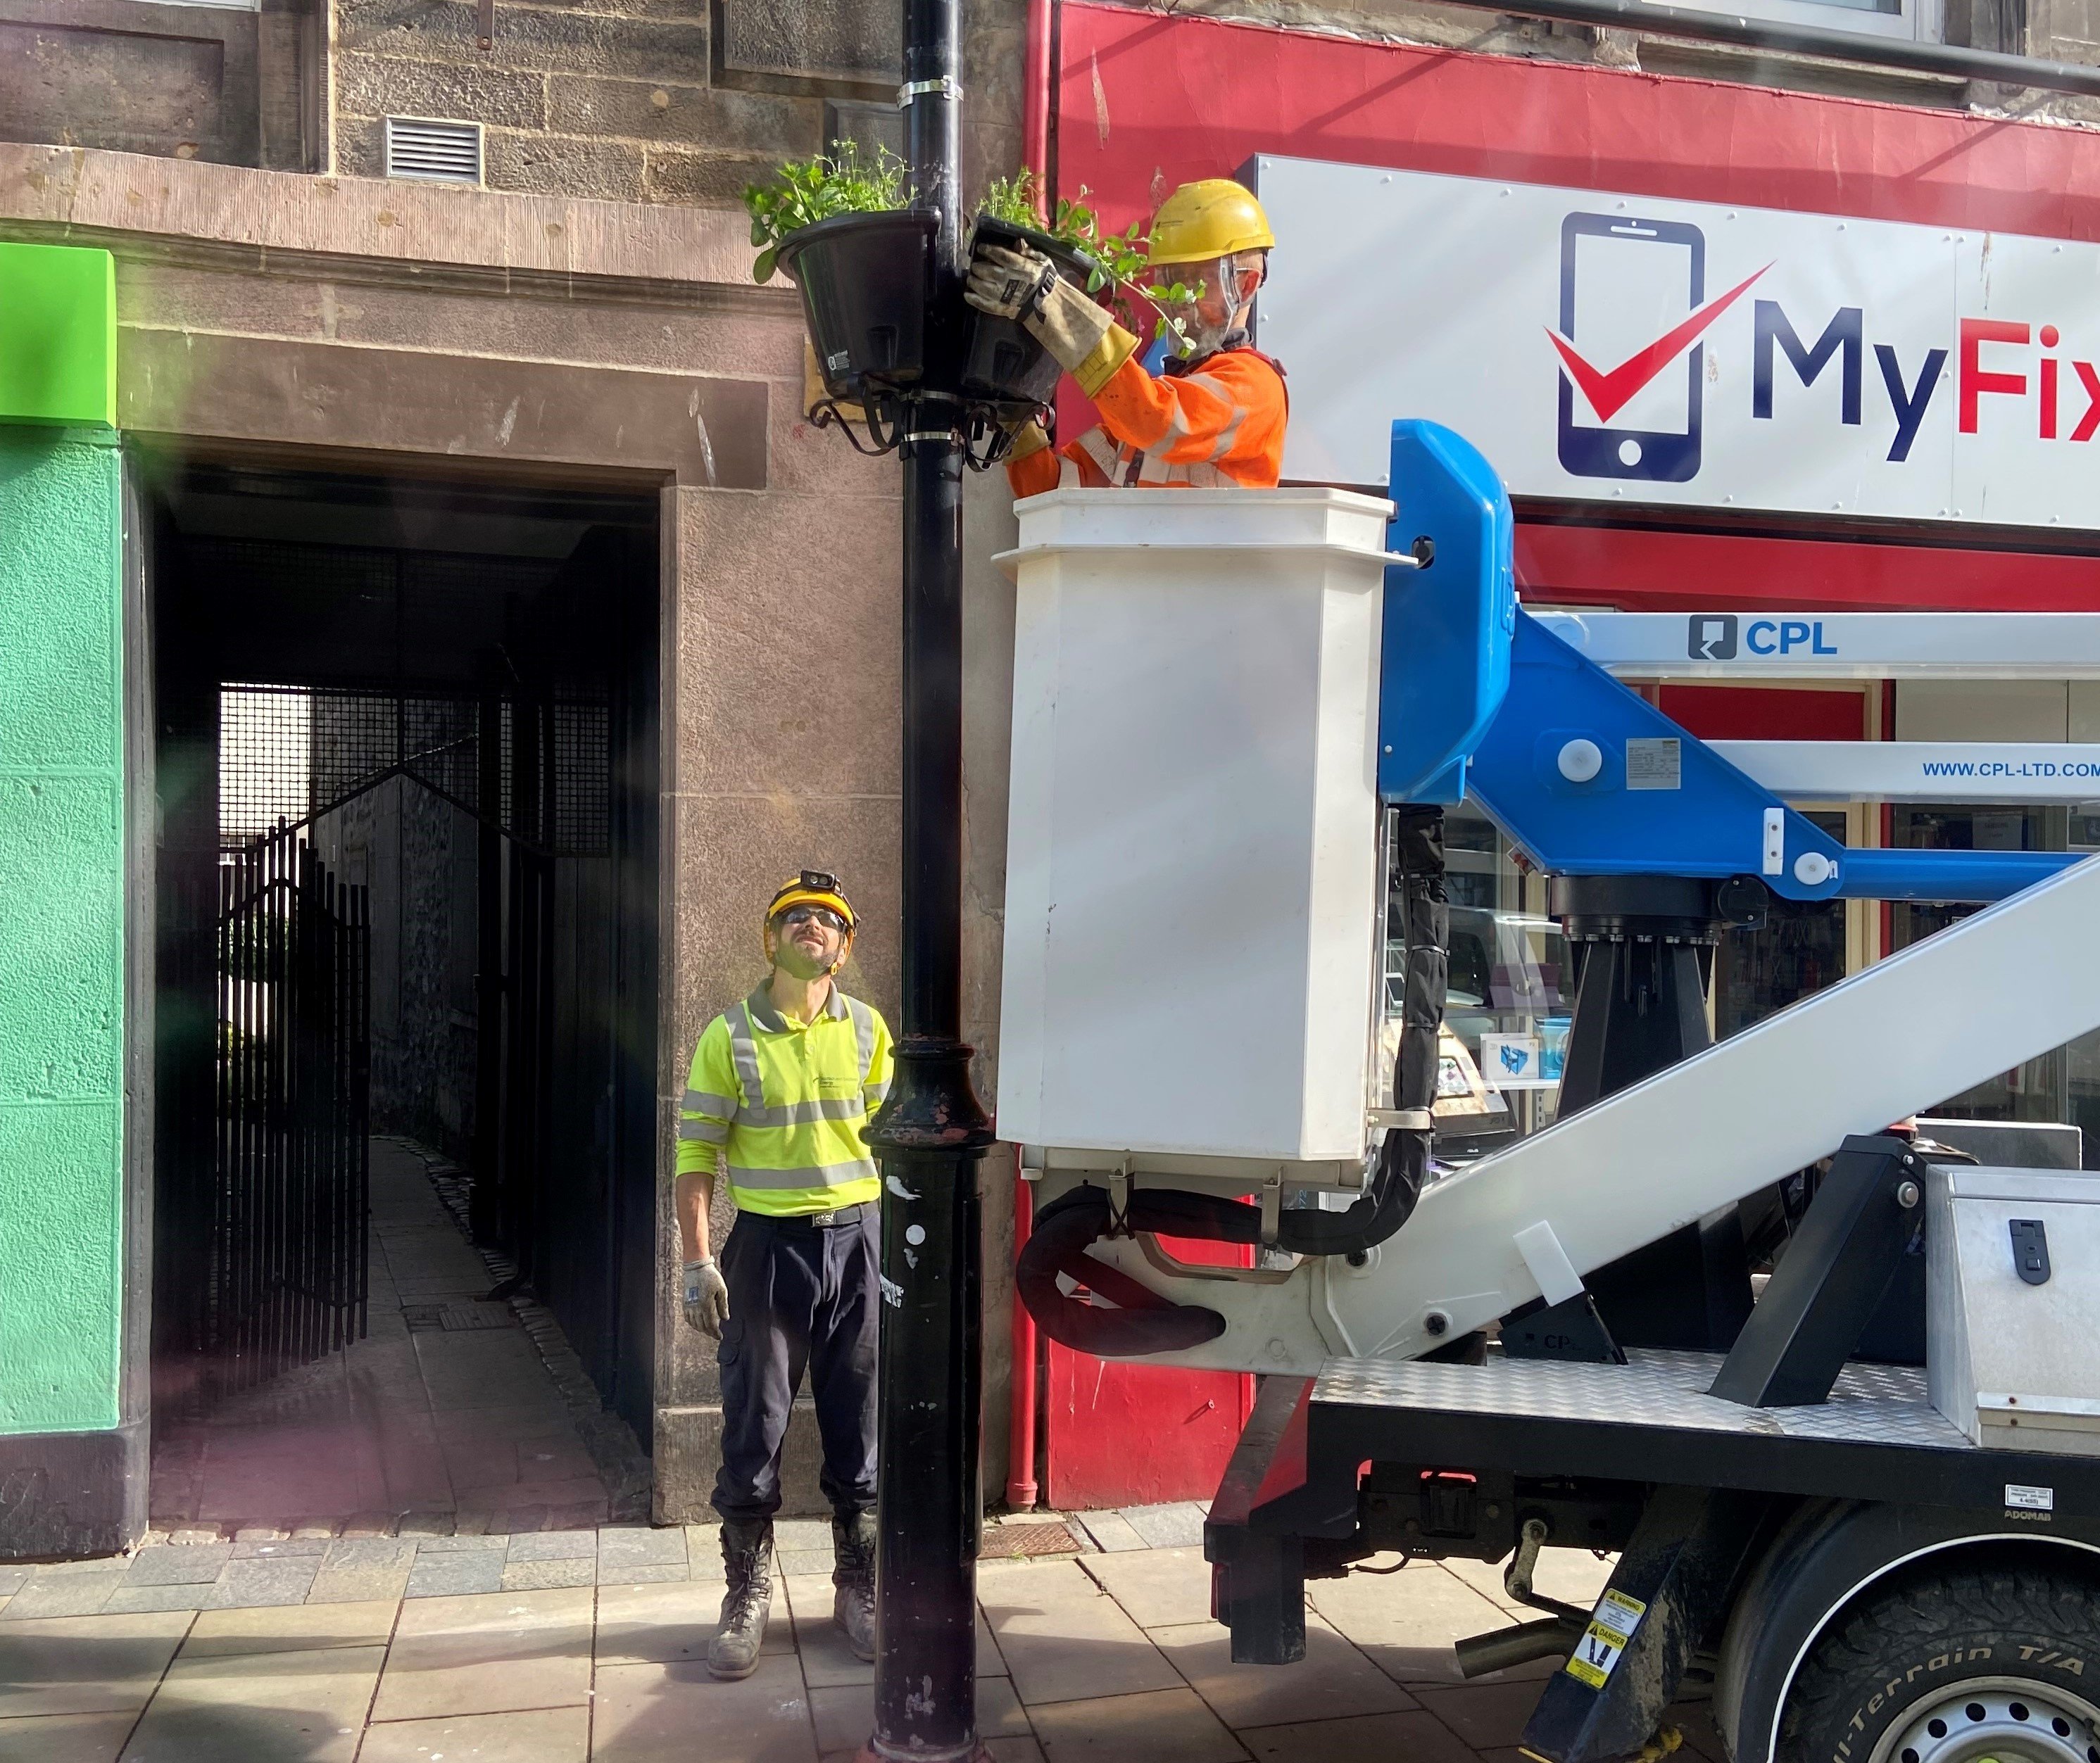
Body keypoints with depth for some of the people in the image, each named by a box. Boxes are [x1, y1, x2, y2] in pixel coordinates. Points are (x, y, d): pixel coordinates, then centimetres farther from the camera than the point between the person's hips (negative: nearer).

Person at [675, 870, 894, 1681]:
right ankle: (748, 1594, 22)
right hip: (766, 1245, -1)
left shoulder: (867, 1029, 4)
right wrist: (698, 1263, -8)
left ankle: (859, 1587, 26)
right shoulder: (730, 1036, -3)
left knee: (860, 1428, 10)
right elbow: (696, 1155, -2)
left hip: (858, 1242, 2)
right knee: (752, 1430, 6)